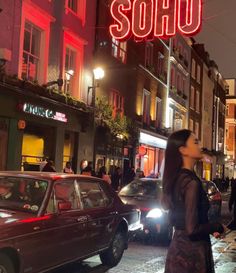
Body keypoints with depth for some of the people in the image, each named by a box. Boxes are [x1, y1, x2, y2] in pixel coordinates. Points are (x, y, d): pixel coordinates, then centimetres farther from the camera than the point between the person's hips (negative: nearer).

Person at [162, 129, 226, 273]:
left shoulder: (176, 178, 5)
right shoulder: (191, 182, -22)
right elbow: (193, 229, -25)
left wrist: (211, 227, 12)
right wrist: (218, 227, -9)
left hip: (178, 248, 8)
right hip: (192, 251, -8)